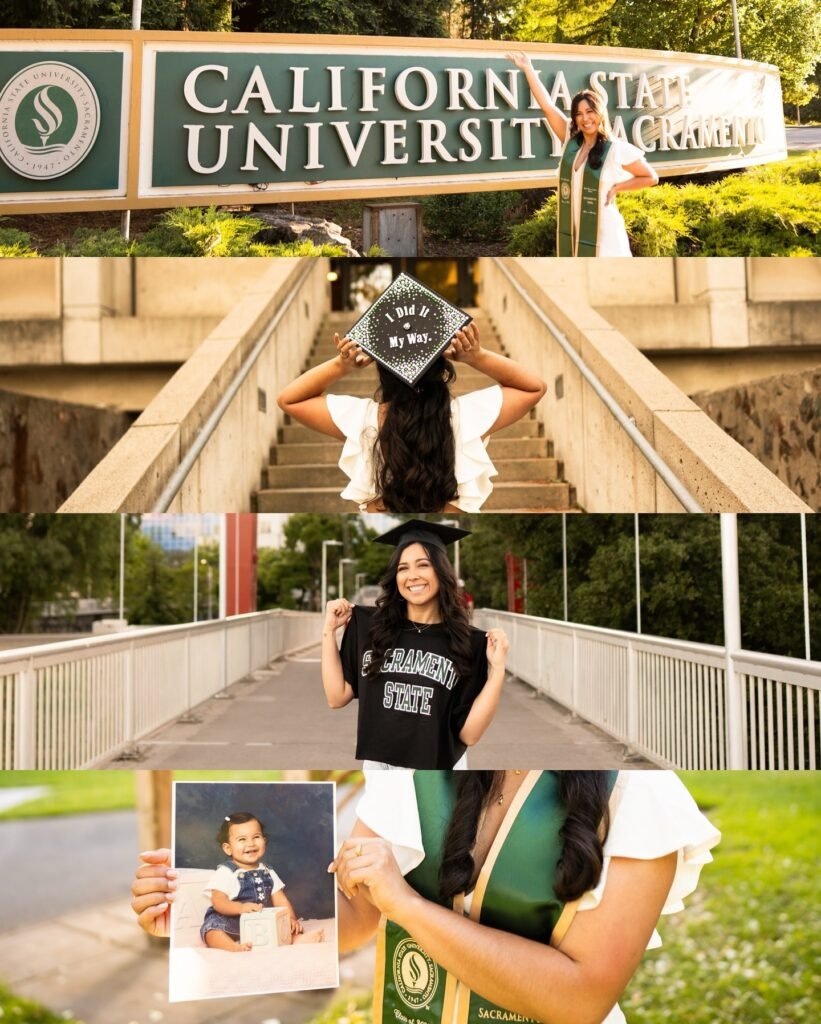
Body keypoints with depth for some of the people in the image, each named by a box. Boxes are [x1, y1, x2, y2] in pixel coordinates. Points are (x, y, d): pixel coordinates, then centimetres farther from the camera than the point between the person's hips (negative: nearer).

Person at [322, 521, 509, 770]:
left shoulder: (469, 643, -10)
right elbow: (337, 697, -5)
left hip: (438, 767, -1)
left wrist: (497, 670, -21)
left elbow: (469, 733, -13)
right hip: (377, 763, 2)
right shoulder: (368, 627, -5)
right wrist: (329, 631, -7)